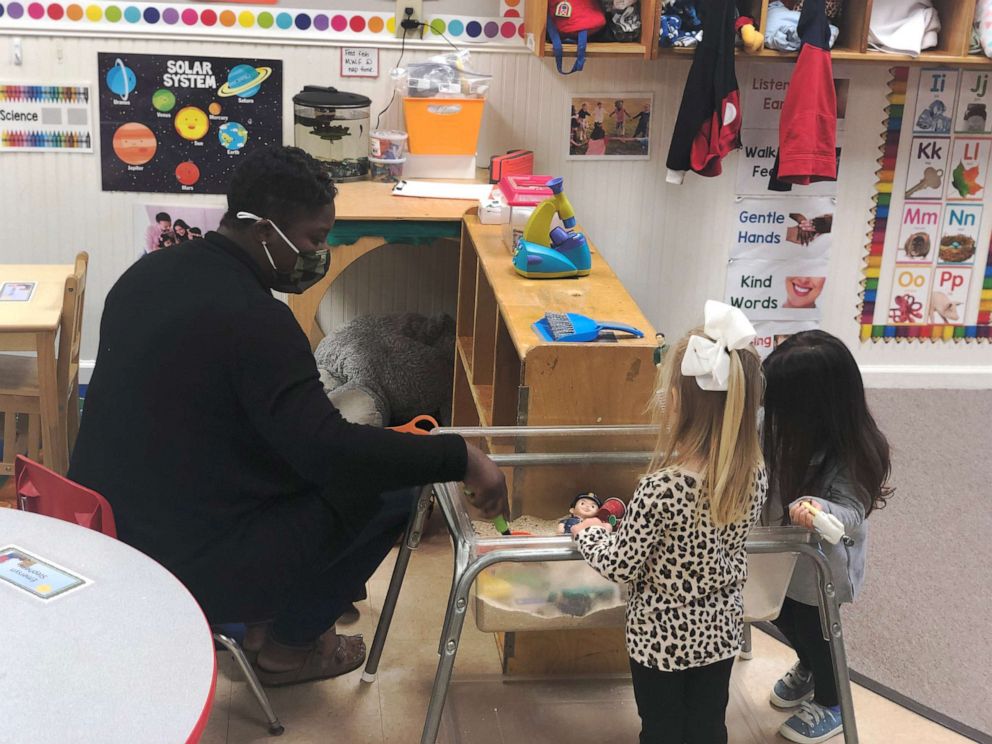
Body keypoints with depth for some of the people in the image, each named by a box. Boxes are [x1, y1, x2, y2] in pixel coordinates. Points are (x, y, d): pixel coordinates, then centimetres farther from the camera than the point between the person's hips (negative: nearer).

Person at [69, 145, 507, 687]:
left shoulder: (150, 272, 4)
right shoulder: (253, 319, -24)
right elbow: (329, 450, -30)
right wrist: (460, 458, -24)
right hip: (190, 567, -9)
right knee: (393, 485, 0)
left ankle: (270, 613, 30)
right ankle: (290, 644, 17)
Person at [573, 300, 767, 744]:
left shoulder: (662, 487, -31)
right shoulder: (755, 474, -13)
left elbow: (621, 566, -20)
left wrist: (590, 533, 0)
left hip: (663, 635, -5)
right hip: (721, 628, 5)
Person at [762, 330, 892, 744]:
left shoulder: (849, 457, -34)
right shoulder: (791, 432, -15)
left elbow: (853, 514, -35)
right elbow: (764, 469, -1)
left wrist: (818, 510, -55)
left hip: (820, 565, -7)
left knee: (812, 630, 16)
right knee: (784, 616, 28)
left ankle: (829, 706, 45)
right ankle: (807, 670, 61)